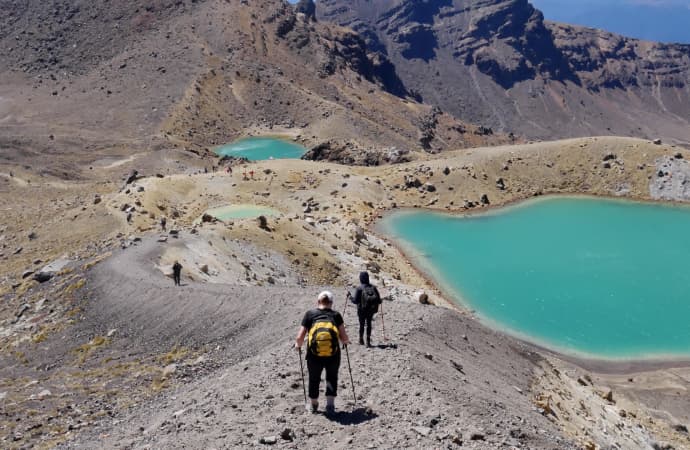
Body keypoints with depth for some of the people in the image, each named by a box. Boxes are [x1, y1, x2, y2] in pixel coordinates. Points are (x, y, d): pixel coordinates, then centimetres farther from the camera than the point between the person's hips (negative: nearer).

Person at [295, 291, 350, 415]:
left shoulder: (310, 314, 2)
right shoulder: (336, 315, 3)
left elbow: (300, 337, -1)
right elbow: (344, 337, 0)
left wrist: (298, 345, 21)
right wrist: (346, 341, 23)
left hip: (314, 355, 0)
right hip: (333, 354, 0)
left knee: (314, 379, 24)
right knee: (332, 377, 25)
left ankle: (313, 405, 42)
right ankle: (330, 405, 16)